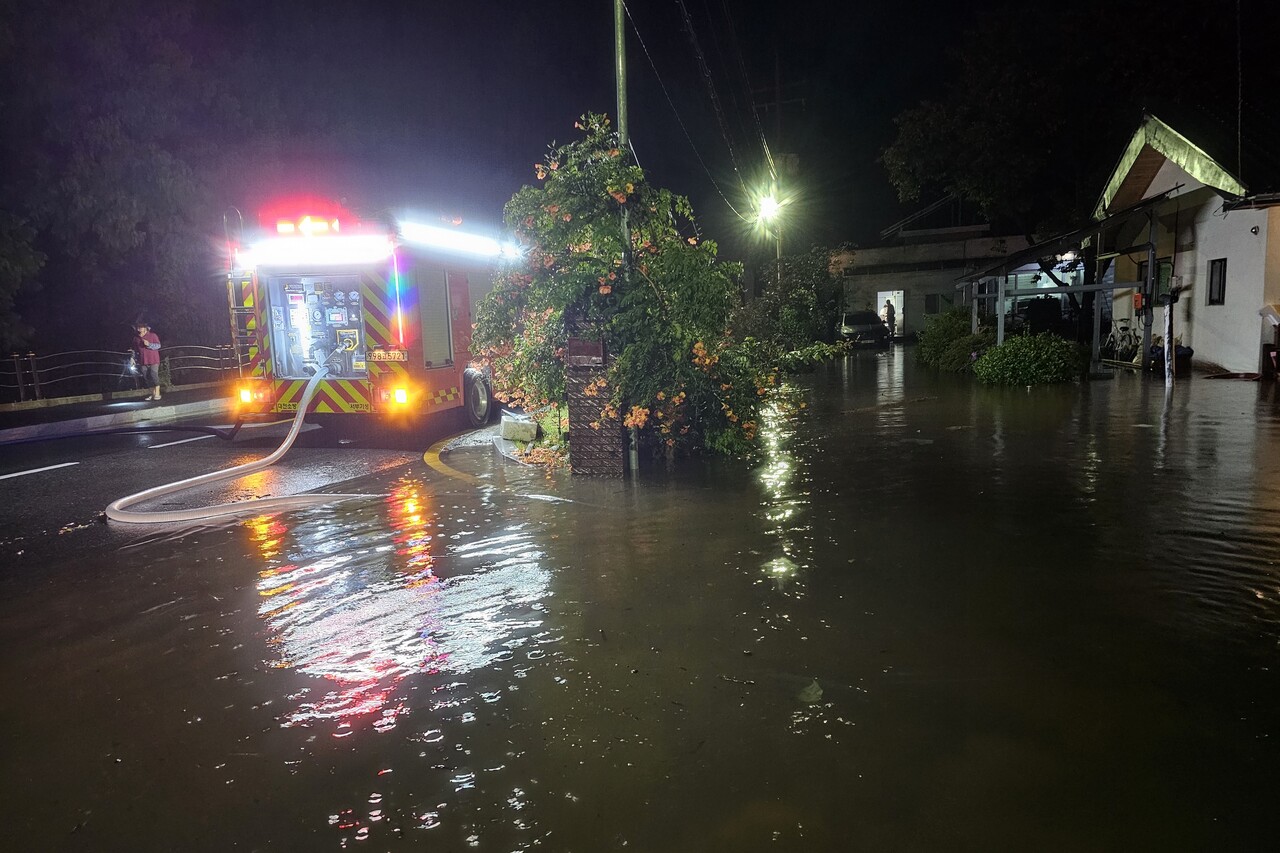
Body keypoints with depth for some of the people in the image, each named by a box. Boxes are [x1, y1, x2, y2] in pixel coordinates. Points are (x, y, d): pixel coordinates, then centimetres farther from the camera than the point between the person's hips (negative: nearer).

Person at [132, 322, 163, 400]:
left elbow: (158, 345, -5)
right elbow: (135, 350, 18)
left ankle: (157, 394, -9)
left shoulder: (152, 335, -1)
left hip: (153, 360, -4)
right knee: (147, 378, 4)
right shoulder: (136, 338, 10)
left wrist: (149, 344, -19)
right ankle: (153, 394, 11)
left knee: (154, 375, -13)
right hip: (143, 362, 4)